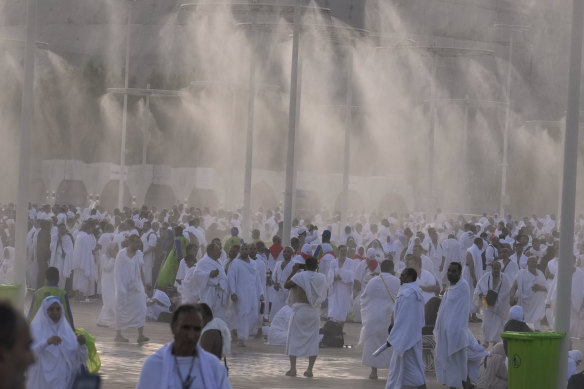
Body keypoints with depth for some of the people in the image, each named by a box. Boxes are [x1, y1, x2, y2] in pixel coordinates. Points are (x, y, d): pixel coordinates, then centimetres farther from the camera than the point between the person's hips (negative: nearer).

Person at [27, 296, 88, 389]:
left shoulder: (67, 330, 11)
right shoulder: (35, 328, 0)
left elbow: (80, 357, 5)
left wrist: (82, 344, -15)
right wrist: (47, 342, -30)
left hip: (65, 381, 3)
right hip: (43, 381, -3)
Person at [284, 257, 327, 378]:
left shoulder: (300, 276, -10)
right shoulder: (322, 278, 1)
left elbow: (286, 285, -4)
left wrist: (293, 271, 6)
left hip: (300, 310, -3)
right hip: (315, 312, 3)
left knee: (294, 338, 6)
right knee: (313, 339, 9)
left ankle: (293, 368, 1)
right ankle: (310, 369, 5)